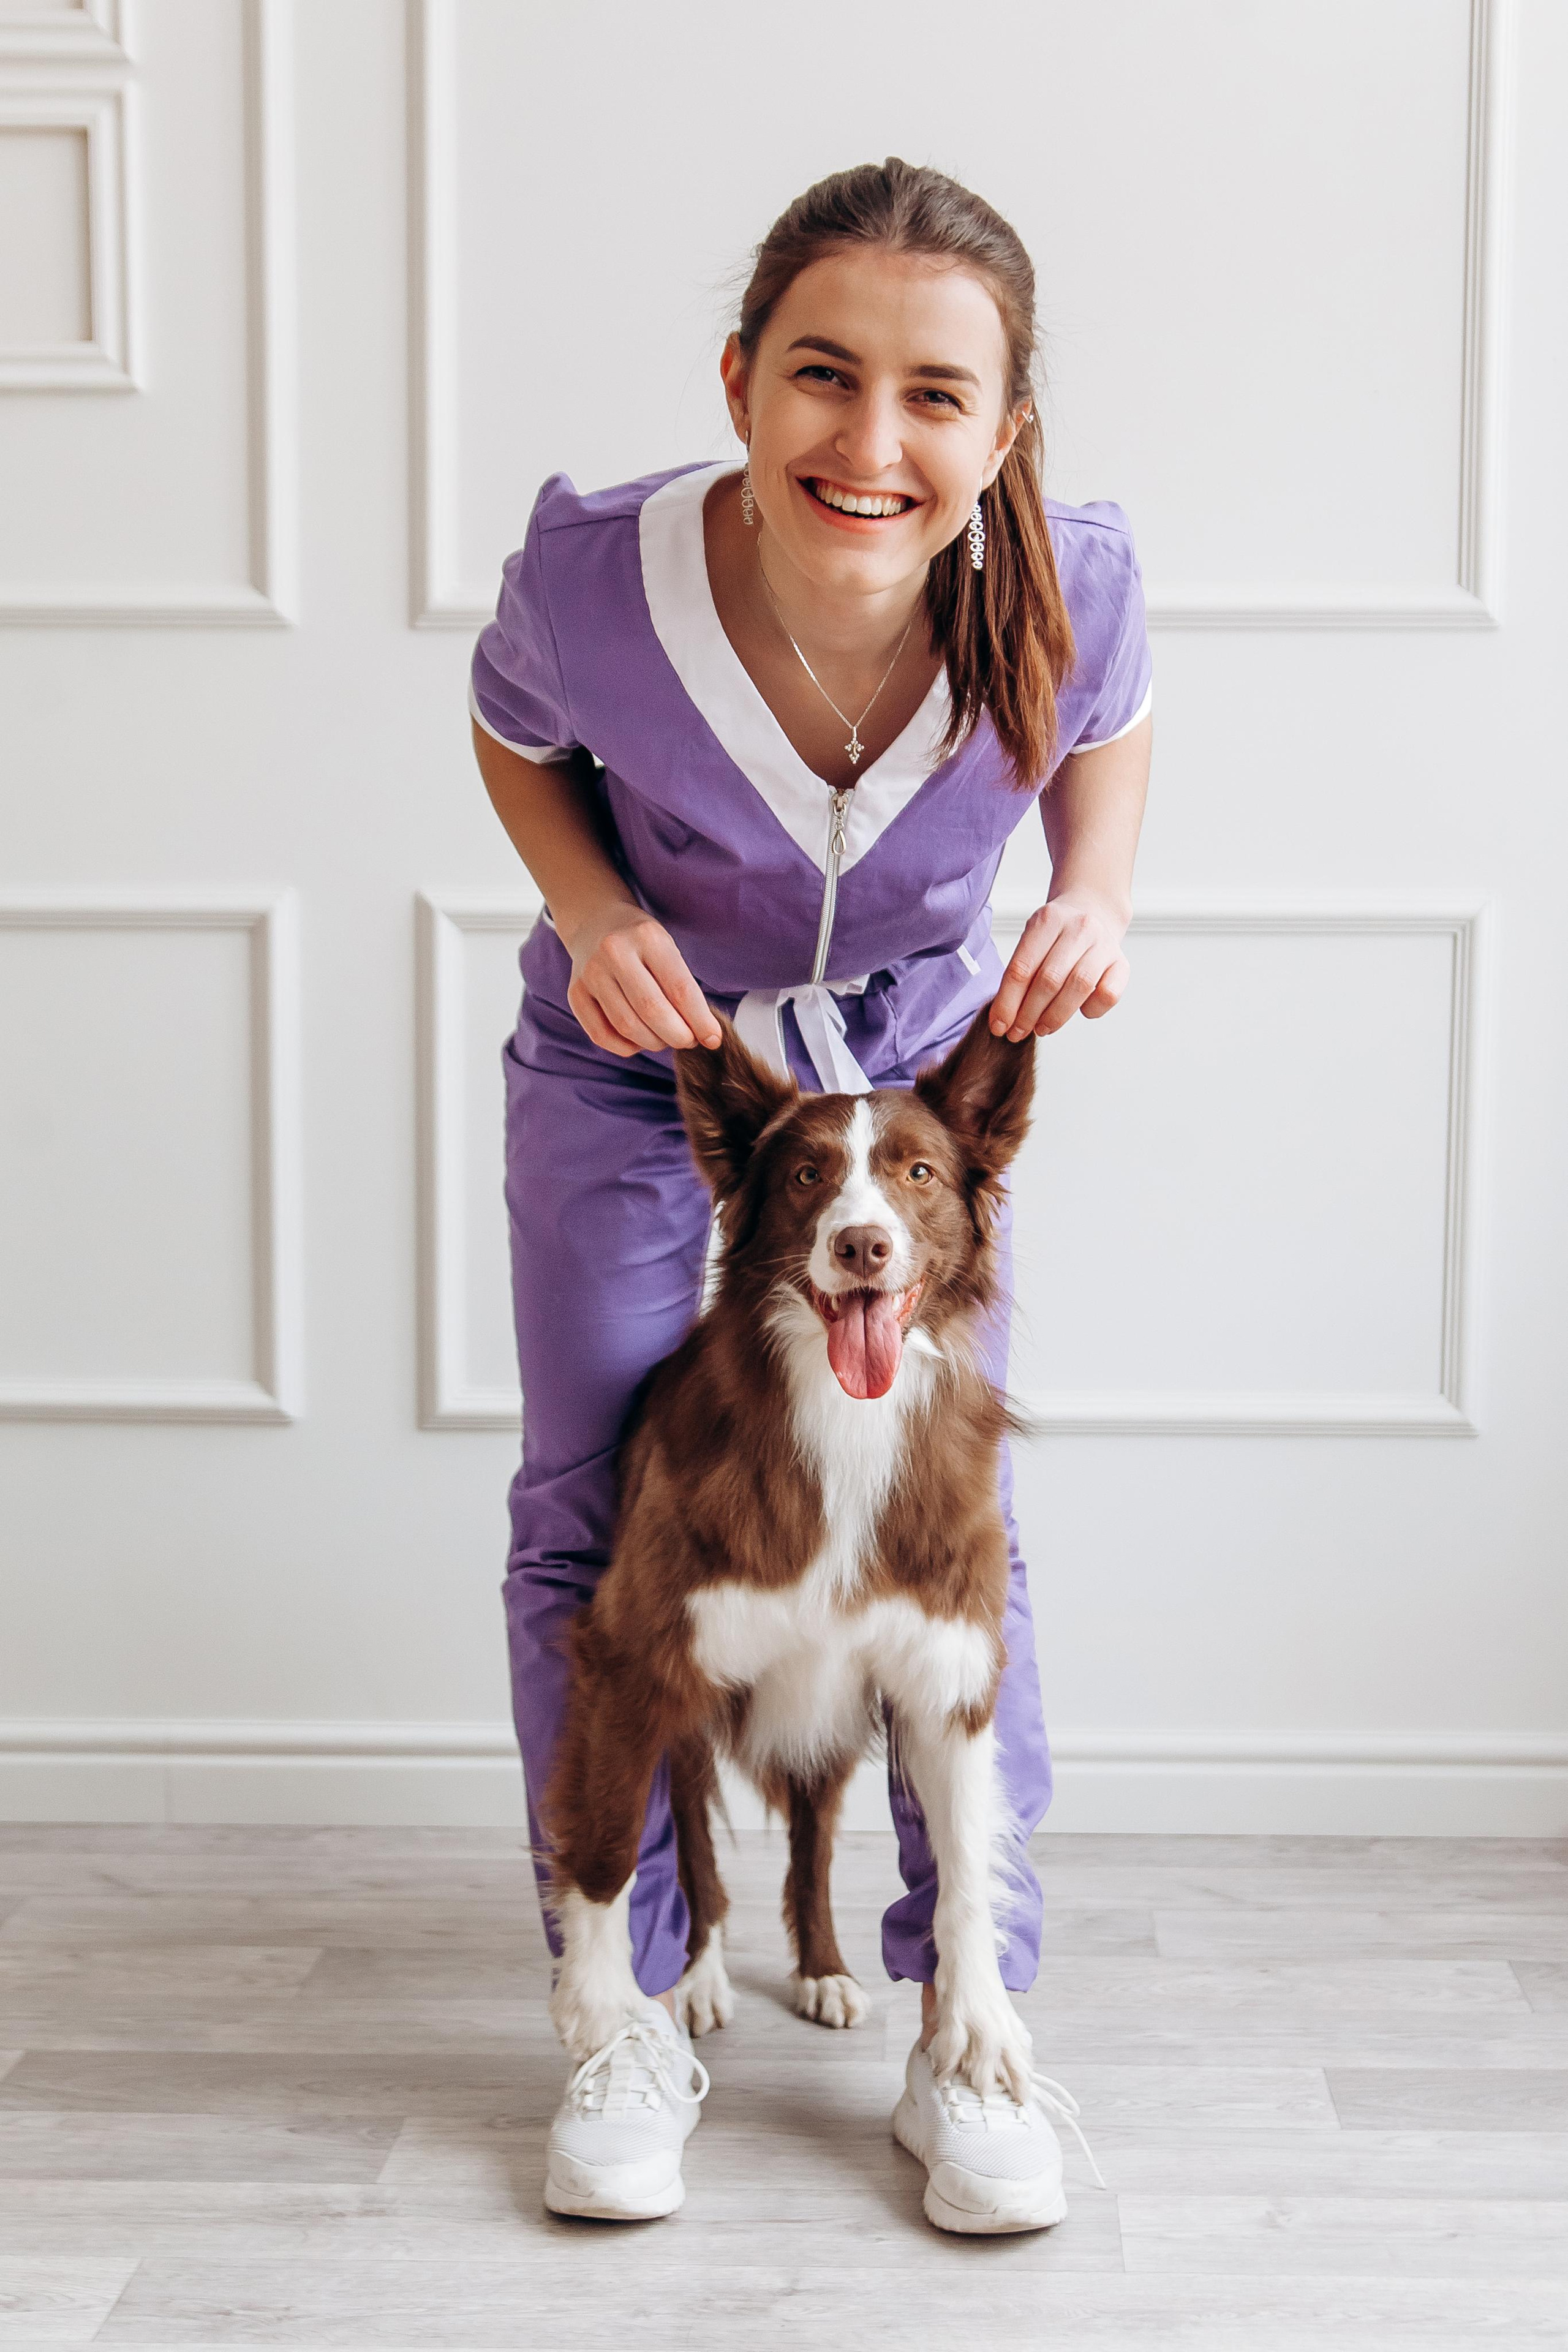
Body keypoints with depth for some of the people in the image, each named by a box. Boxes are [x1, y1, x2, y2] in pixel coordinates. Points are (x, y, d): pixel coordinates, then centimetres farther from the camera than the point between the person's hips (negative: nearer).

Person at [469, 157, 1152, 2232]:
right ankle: (635, 2016, 17)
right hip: (629, 1053, 0)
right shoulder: (591, 578, -35)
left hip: (913, 1054, 1)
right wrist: (590, 907, -27)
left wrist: (1098, 894, -24)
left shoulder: (1068, 586, -32)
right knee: (592, 1518, 0)